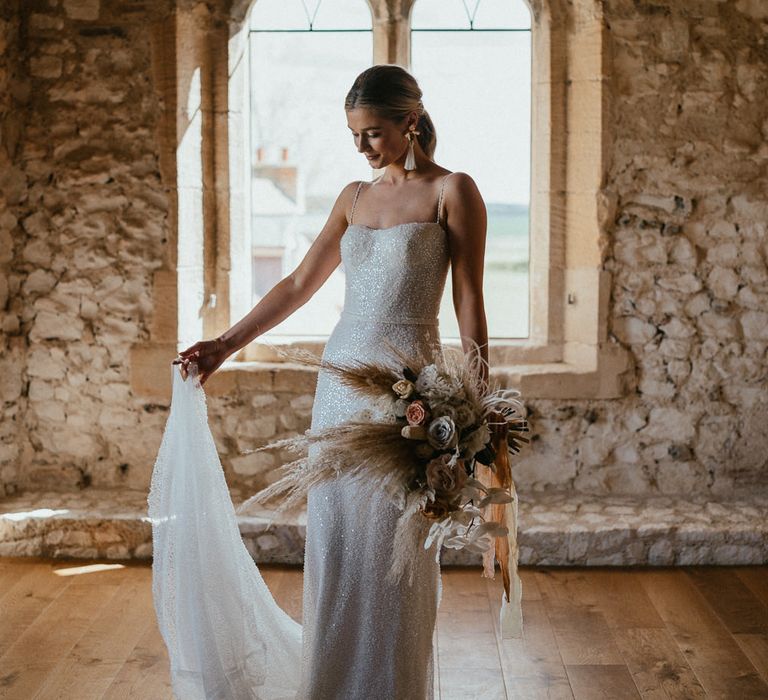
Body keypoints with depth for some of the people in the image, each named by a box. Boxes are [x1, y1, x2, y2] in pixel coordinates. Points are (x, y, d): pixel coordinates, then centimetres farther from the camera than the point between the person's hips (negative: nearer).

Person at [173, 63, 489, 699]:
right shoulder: (354, 197, 14)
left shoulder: (452, 191, -3)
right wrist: (224, 346, 14)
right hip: (342, 379, 6)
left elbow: (469, 303, -7)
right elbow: (299, 286, 16)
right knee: (333, 545, 8)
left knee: (394, 552, 0)